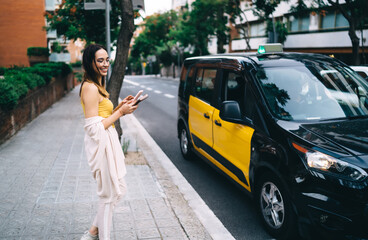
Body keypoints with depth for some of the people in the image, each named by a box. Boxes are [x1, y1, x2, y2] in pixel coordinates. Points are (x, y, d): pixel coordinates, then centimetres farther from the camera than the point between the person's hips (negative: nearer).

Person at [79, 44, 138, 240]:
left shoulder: (97, 86, 13)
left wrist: (120, 107, 3)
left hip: (107, 143, 10)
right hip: (101, 145, -10)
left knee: (116, 190, 18)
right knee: (110, 194, 3)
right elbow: (94, 127, -23)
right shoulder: (90, 87, -19)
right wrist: (121, 112, -16)